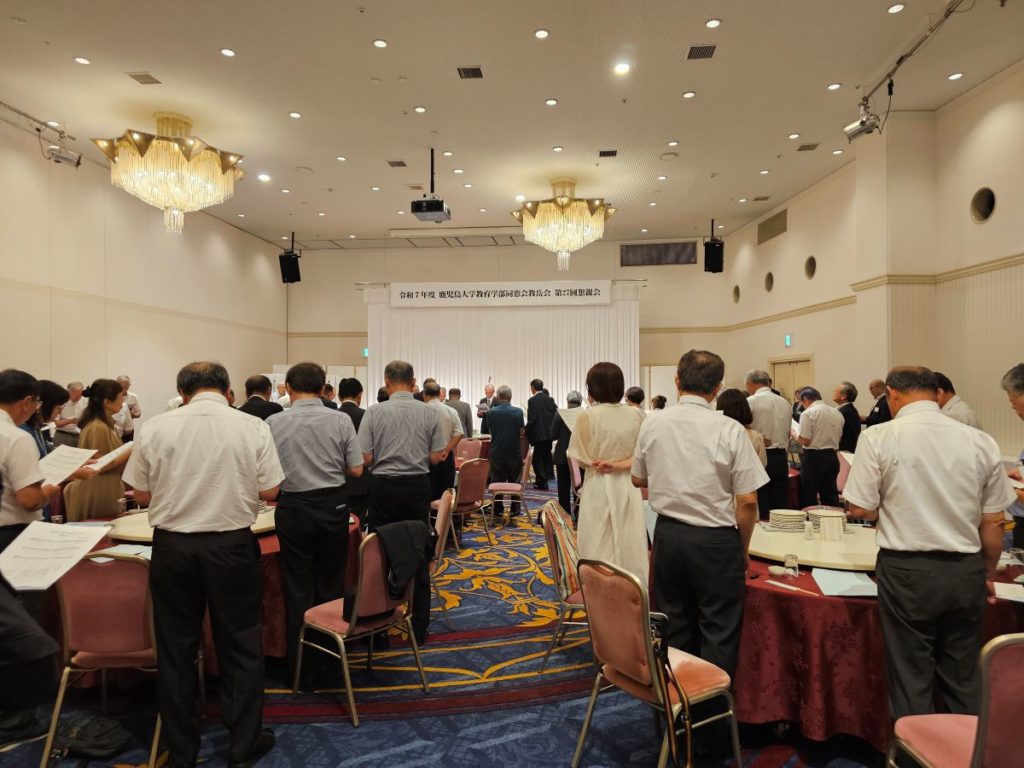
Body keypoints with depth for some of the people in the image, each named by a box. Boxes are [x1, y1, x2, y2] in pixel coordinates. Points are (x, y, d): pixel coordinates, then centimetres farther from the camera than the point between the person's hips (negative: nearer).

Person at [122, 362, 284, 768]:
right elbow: (269, 491, -5)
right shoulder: (253, 427, -9)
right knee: (240, 646, 13)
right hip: (232, 545, -1)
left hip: (172, 545, 2)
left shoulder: (156, 427, -5)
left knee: (175, 648, 16)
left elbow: (142, 495, 2)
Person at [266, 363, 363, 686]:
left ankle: (301, 667, 19)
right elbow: (356, 469, -3)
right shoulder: (341, 420, -6)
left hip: (293, 508, -1)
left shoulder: (274, 423, -7)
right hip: (334, 505, 1)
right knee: (331, 585, 16)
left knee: (298, 589, 11)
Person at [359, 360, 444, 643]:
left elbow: (365, 458, -9)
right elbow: (436, 457, -2)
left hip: (384, 487, -1)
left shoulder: (375, 412, -8)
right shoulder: (430, 413, -3)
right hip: (418, 486, 2)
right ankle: (419, 627, 19)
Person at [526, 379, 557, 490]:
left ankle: (542, 483, 1)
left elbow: (531, 419, -17)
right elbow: (555, 415, 5)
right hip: (549, 433, 7)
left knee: (538, 458, 1)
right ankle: (546, 478, 25)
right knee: (547, 455, 17)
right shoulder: (550, 399, 5)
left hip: (538, 434, -6)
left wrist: (526, 431, -4)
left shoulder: (532, 400, -13)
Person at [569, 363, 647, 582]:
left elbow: (582, 459, -8)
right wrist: (618, 465, -6)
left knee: (600, 549, 7)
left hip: (598, 487, -3)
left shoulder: (587, 416, -13)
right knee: (630, 546, 12)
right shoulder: (635, 414, -2)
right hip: (628, 486, 4)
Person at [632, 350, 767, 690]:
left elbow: (638, 479, 11)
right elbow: (747, 501, -11)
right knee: (718, 634, 10)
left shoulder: (652, 425, -4)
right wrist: (743, 549, 3)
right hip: (715, 540, -4)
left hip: (667, 535, 4)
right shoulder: (729, 430, -14)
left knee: (675, 627, 18)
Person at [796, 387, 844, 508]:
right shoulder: (836, 413, 8)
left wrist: (796, 436, 2)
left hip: (813, 457, -6)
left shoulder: (808, 413, -12)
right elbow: (838, 436, 14)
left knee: (809, 498, 3)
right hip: (832, 456, 6)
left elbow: (805, 441, -16)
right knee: (831, 495, 13)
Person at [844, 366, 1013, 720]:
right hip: (966, 571, 4)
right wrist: (987, 574, 19)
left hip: (907, 570, -3)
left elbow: (860, 509, -9)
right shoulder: (980, 441, 0)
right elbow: (993, 523, 5)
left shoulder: (878, 438, -11)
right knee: (964, 678, 19)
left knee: (911, 677, 11)